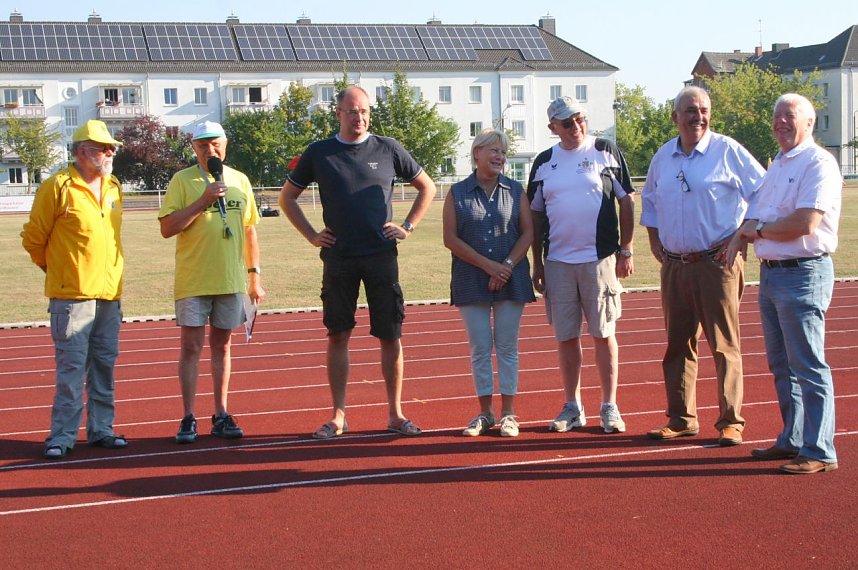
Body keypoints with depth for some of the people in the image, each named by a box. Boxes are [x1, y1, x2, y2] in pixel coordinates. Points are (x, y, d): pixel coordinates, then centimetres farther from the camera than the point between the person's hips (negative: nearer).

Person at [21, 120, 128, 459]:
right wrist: (58, 270, 9)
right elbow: (33, 239, -1)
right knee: (71, 367, -5)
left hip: (110, 293, 6)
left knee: (104, 364, 10)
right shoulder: (58, 187, -8)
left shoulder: (114, 188, 13)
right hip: (72, 294, -6)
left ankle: (101, 430, 19)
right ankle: (62, 436, 3)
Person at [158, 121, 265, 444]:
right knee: (191, 347, -1)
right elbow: (167, 228, -10)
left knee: (222, 346, 10)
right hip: (192, 281, -3)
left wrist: (255, 275, 11)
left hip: (231, 281, 3)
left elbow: (249, 230, 14)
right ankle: (188, 419, 7)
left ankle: (221, 416, 17)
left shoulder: (239, 181, 9)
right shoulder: (182, 181, -2)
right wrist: (203, 202, -17)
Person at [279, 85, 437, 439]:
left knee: (390, 336, 2)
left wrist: (408, 227, 6)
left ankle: (395, 413, 12)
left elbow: (427, 188, 16)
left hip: (382, 256, 0)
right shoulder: (319, 153, 6)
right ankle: (338, 416, 10)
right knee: (338, 336, 2)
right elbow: (287, 197, 16)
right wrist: (311, 235, 6)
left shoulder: (388, 149, 5)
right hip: (338, 258, 0)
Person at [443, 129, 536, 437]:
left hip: (511, 279, 0)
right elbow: (450, 238, -3)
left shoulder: (515, 191, 7)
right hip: (471, 281, 0)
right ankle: (485, 412, 13)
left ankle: (508, 413, 9)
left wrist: (507, 266, -12)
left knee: (507, 345, 2)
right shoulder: (457, 193, 3)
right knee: (479, 347, 3)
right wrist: (488, 265, -11)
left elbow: (528, 232, 2)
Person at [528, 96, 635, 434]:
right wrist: (537, 264, 10)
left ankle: (610, 407, 10)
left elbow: (627, 201, 3)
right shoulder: (544, 163, 10)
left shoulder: (607, 153, 2)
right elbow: (535, 215, 14)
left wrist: (626, 251, -3)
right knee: (565, 337, 7)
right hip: (557, 261, 3)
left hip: (600, 258, -3)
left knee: (604, 334, 1)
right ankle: (573, 408, 17)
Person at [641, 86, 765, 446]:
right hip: (674, 265, 5)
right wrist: (654, 241, 15)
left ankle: (731, 422, 4)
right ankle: (681, 419, 18)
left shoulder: (728, 151, -4)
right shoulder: (663, 157, 11)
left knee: (725, 345, -2)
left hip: (716, 263, -5)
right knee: (678, 345, 9)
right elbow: (649, 200, 26)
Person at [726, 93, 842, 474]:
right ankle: (792, 440, 25)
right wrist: (741, 236, -4)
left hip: (803, 274, -9)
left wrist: (759, 230, -6)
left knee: (808, 367, -7)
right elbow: (754, 216, 19)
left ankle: (819, 452, -1)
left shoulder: (818, 164, -11)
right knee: (782, 366, 15)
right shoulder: (776, 166, 18)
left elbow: (805, 223, -20)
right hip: (770, 272, 9)